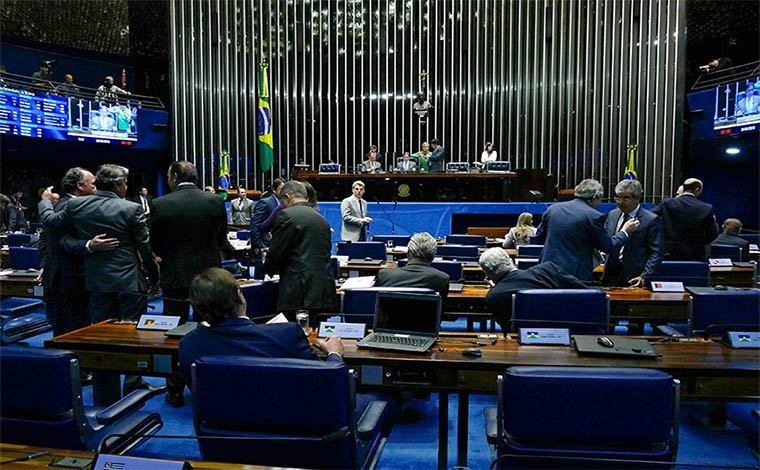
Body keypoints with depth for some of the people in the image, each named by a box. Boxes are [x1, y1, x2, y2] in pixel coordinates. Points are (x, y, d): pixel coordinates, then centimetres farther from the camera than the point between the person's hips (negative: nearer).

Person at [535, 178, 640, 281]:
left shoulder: (553, 208, 4)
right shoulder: (594, 216, -9)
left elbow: (540, 236, 12)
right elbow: (607, 247, -1)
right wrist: (625, 231, 13)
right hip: (577, 273, -4)